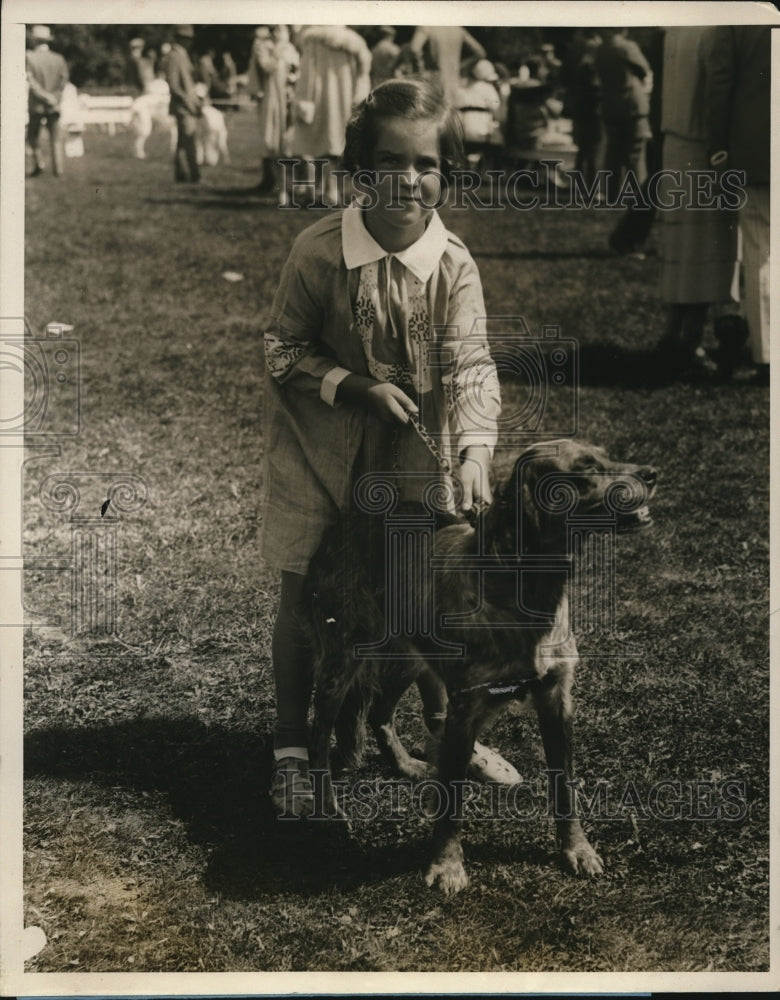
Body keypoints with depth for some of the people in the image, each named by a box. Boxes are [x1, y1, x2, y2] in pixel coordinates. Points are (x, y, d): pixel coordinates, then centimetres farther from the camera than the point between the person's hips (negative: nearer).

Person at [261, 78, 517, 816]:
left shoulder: (453, 265, -13)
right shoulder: (319, 251, -17)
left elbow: (469, 365, -20)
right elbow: (283, 348, -7)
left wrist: (474, 452, -35)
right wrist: (357, 386, -20)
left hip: (415, 452, 2)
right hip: (321, 449, -2)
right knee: (304, 596, 4)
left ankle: (446, 727, 33)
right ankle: (291, 749, 21)